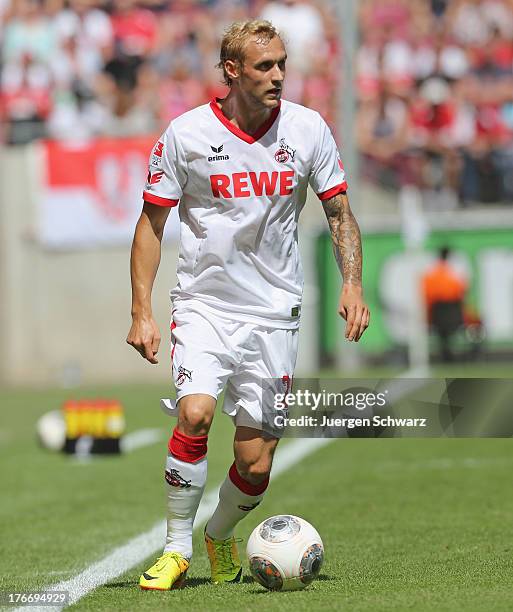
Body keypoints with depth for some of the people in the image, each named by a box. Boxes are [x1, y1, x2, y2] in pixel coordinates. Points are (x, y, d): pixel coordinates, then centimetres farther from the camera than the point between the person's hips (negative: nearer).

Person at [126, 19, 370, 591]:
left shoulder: (308, 129, -1)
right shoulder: (185, 133, -6)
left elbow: (338, 211, 9)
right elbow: (151, 223, 2)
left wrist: (352, 286, -5)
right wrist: (141, 313, -5)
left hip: (275, 313, 2)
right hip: (204, 303, -1)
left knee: (256, 466, -1)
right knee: (195, 414, -26)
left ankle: (220, 535, 30)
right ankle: (177, 547, -8)